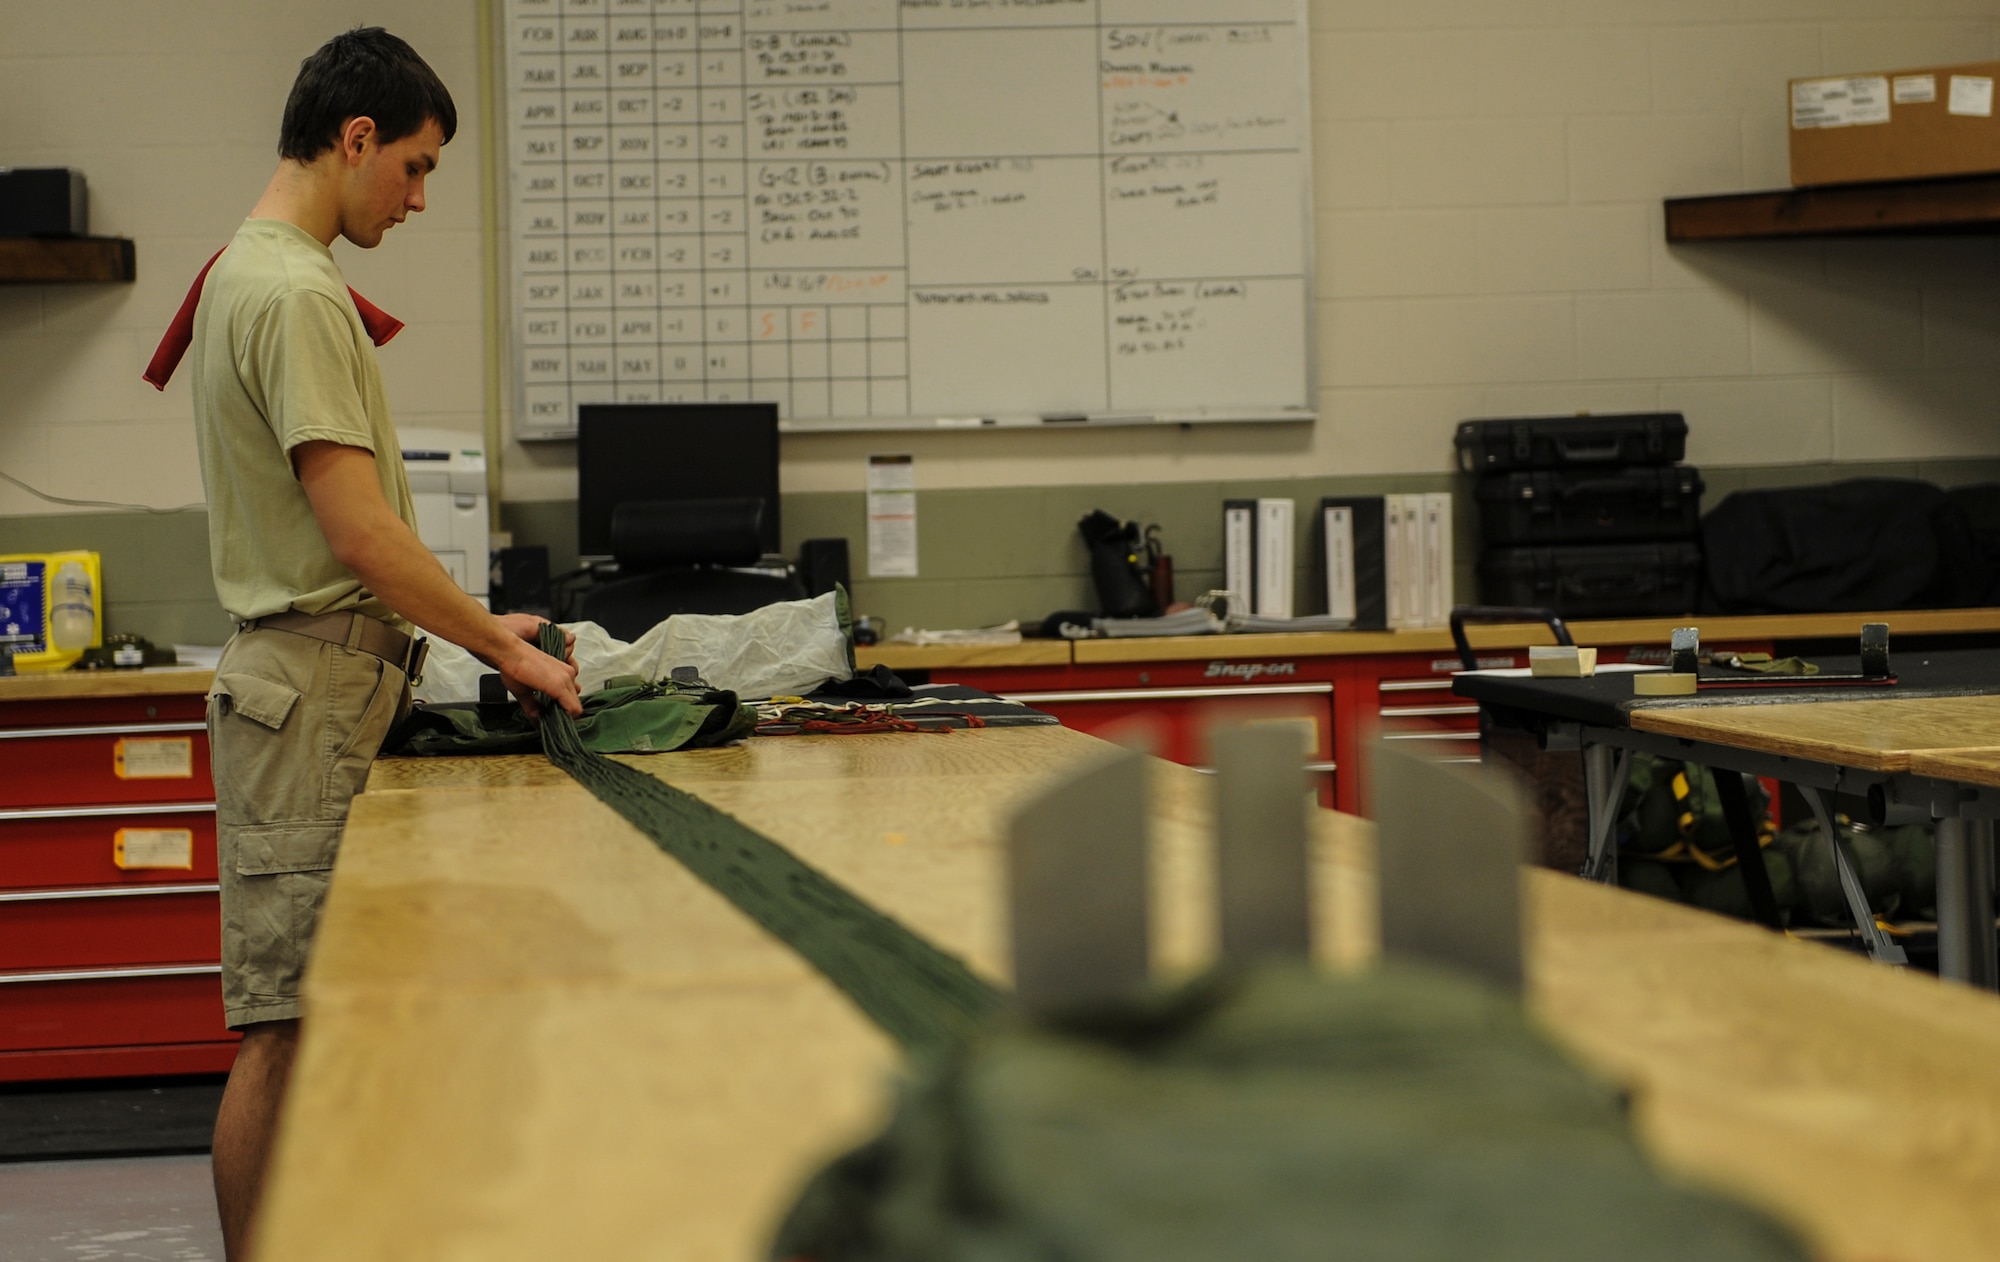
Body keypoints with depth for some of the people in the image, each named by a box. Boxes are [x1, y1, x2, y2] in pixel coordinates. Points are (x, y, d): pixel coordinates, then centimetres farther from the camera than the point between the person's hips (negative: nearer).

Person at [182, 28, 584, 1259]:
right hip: (316, 684, -10)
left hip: (322, 678, 10)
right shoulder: (297, 293, -16)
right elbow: (360, 533, -20)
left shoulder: (256, 271, 17)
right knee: (285, 1023, -7)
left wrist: (473, 619, 17)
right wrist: (502, 649, -11)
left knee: (309, 1016, 12)